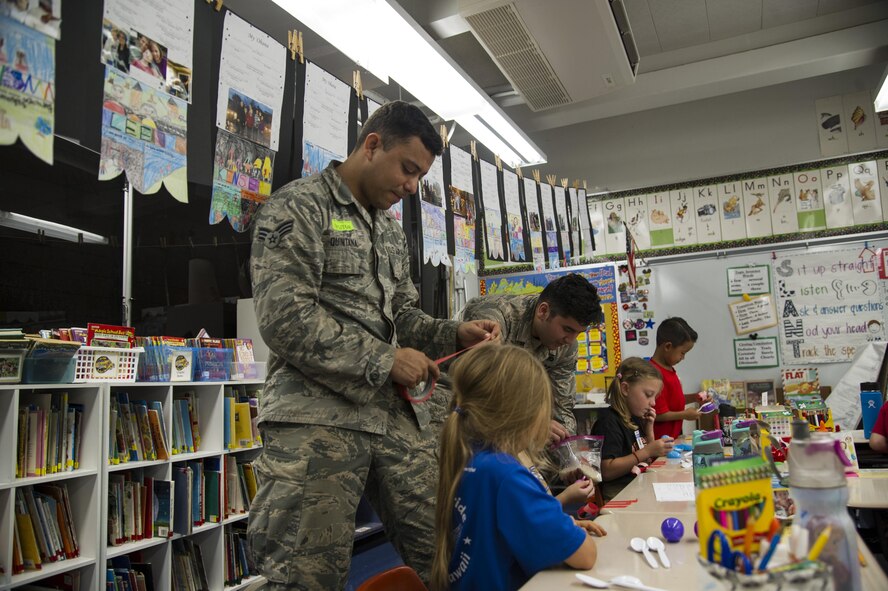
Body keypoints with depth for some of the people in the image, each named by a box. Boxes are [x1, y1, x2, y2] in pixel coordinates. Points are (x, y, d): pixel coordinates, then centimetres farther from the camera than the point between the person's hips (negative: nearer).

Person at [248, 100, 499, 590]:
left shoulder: (390, 230, 21)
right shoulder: (299, 206, -4)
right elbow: (284, 318, -15)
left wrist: (455, 334, 4)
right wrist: (384, 360, -13)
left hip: (397, 416, 7)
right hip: (317, 416, -7)